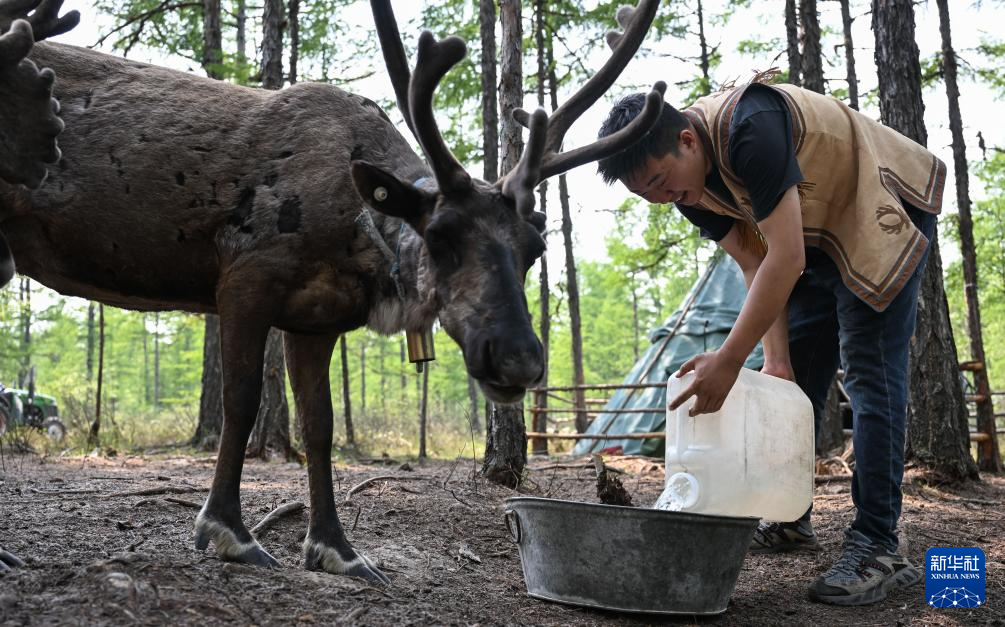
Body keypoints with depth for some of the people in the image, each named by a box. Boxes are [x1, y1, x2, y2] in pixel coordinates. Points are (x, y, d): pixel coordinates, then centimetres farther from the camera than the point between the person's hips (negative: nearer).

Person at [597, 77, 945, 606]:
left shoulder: (750, 128, -35)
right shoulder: (688, 185, -9)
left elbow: (785, 259, -37)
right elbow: (756, 267, -7)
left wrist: (728, 361, -35)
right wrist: (776, 360, -15)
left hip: (882, 214, -8)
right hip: (813, 236, 8)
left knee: (869, 373, -16)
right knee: (794, 382, 5)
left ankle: (877, 548, -16)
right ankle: (789, 521, 15)